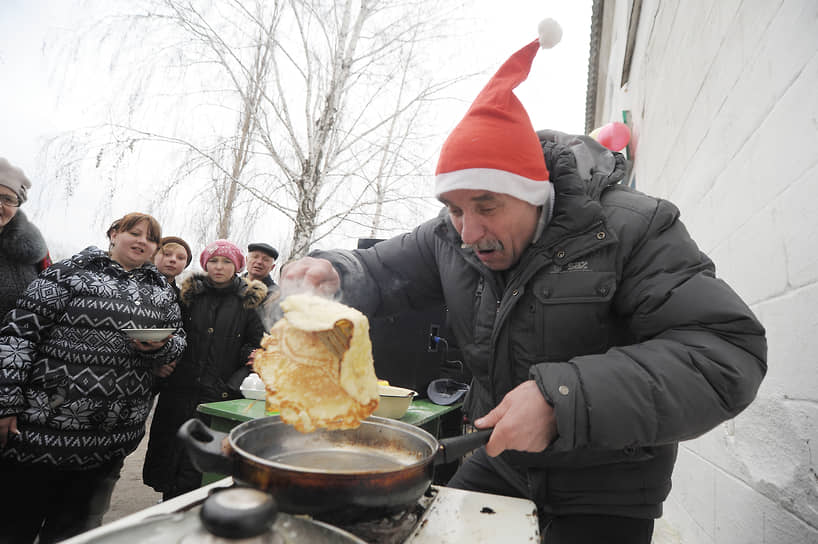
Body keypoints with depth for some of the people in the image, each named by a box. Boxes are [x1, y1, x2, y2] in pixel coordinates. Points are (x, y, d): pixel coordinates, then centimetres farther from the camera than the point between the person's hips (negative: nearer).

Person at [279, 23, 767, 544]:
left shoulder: (632, 228, -23)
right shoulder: (450, 237, -8)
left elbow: (728, 352, -29)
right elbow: (379, 271, 3)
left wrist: (563, 399, -38)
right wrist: (331, 274, -22)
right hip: (498, 459, 5)